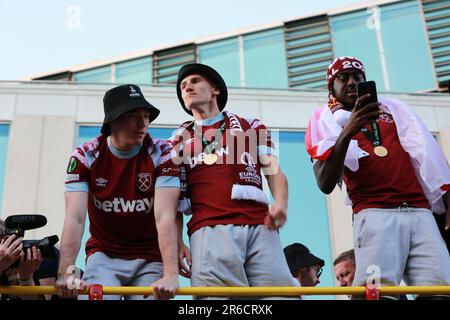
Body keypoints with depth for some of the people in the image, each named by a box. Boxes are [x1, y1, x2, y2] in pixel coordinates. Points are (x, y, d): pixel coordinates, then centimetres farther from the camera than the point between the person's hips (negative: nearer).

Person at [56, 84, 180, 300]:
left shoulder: (162, 153, -11)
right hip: (104, 255, 1)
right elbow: (75, 218, -17)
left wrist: (171, 274, -34)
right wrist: (66, 273, -31)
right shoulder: (85, 156, -8)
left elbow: (165, 216, -22)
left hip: (150, 258, 0)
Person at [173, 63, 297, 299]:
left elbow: (274, 172, 15)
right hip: (209, 229, 0)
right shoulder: (179, 140, 25)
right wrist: (177, 242, 5)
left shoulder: (251, 127, 24)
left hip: (260, 226, 1)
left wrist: (280, 203, -7)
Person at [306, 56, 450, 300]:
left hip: (420, 212, 4)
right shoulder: (327, 120, 12)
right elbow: (325, 185, -3)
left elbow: (427, 156, 20)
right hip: (374, 213, -3)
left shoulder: (393, 108, 25)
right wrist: (347, 132, -15)